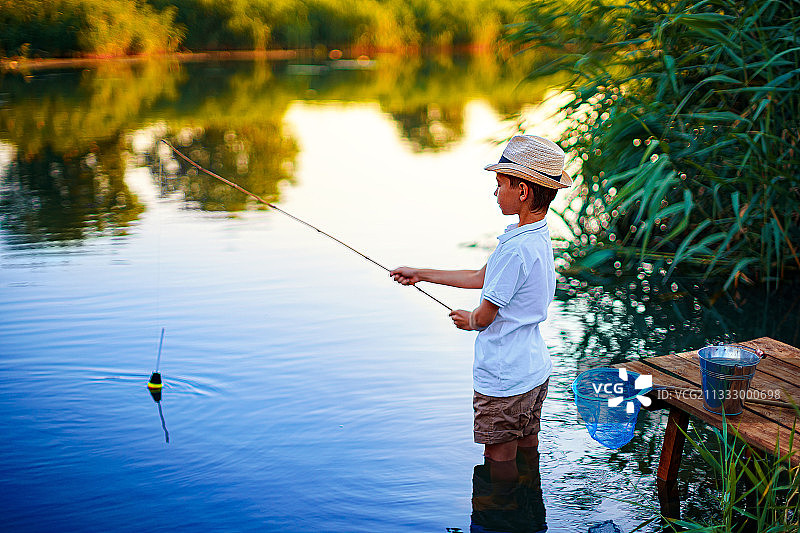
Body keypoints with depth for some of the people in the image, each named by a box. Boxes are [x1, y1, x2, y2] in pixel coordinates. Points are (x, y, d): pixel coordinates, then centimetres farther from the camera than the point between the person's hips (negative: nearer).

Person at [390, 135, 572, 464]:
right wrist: (420, 274, 20)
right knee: (528, 452, 19)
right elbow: (480, 278, 16)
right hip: (536, 370, 9)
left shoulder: (515, 249, -25)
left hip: (504, 379, -9)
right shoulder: (539, 238, 5)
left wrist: (468, 320, 9)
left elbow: (484, 317, -16)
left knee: (500, 465, 3)